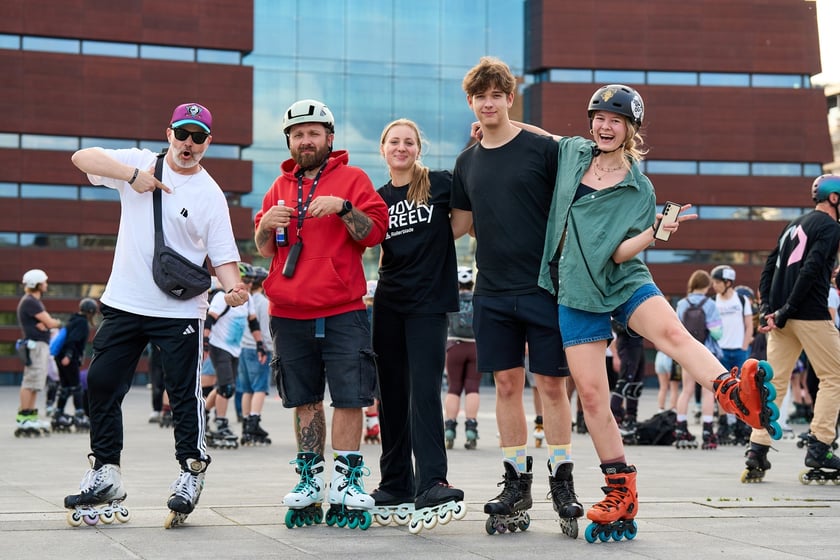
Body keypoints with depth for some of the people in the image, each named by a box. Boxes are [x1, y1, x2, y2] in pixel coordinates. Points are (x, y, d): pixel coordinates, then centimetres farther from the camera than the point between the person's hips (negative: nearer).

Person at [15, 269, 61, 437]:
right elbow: (50, 323, -16)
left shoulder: (35, 301, 20)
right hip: (35, 346, -11)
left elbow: (46, 323, 13)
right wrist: (58, 323, 6)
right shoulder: (30, 302, -13)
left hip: (42, 346, 11)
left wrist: (45, 323, -10)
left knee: (35, 384, 12)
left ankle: (32, 417, 15)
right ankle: (22, 419, -15)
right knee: (30, 383, -13)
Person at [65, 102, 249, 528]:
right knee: (101, 384, 5)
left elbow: (222, 255, -2)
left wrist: (232, 287, -22)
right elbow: (82, 157, -7)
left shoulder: (210, 195, -1)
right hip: (124, 302, 3)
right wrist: (132, 175, -18)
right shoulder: (139, 163, 3)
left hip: (179, 311, -3)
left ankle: (191, 472, 11)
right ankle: (104, 475, 16)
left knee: (184, 393, -3)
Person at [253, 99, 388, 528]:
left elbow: (375, 232, -5)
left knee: (349, 397, -6)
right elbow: (264, 250, 18)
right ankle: (310, 481, 15)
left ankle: (347, 481, 0)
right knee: (304, 401, 8)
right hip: (289, 313, 4)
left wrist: (342, 207, -19)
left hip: (342, 312, -4)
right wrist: (266, 224, -3)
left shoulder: (352, 179, 5)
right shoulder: (280, 187, 17)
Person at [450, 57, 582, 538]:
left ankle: (563, 484, 10)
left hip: (544, 286, -4)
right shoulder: (467, 162, 11)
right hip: (493, 293, 4)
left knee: (552, 385, 0)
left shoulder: (544, 149, -3)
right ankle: (517, 487, 14)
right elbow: (459, 225, 18)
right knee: (507, 384, 6)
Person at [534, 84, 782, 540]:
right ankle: (621, 493, 7)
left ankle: (734, 392, -61)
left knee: (671, 331, -35)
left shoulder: (639, 189, -2)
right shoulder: (573, 153, 9)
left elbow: (618, 252, -11)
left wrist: (655, 232, -27)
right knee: (591, 395, -3)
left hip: (624, 283, -3)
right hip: (577, 293, 3)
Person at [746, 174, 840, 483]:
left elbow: (770, 265, 15)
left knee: (775, 382, 8)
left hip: (781, 316, 8)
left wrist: (766, 308, 6)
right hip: (811, 316, -8)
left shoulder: (794, 225, 21)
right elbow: (811, 270, -17)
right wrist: (785, 312, -16)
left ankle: (757, 453, 1)